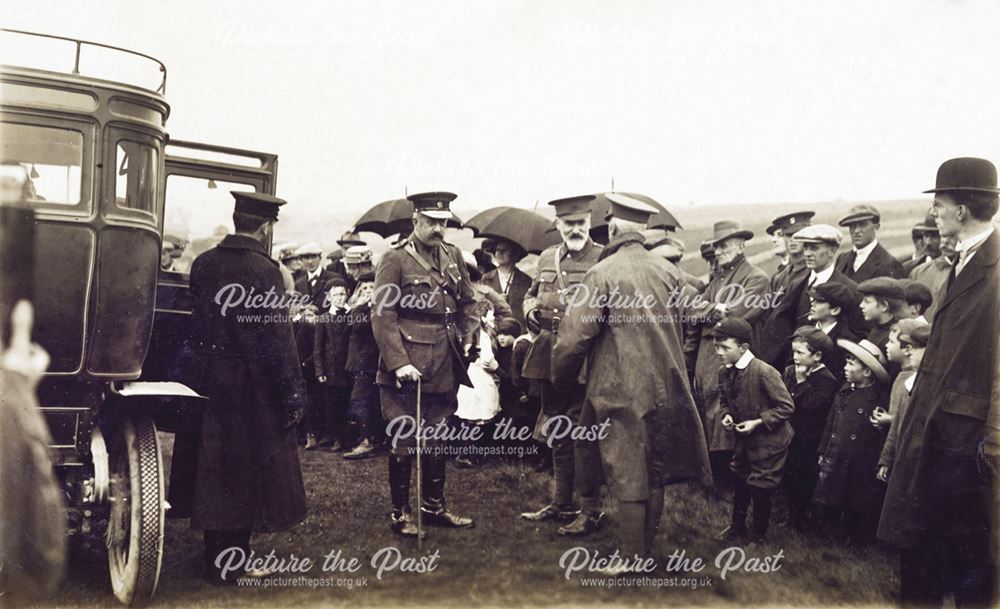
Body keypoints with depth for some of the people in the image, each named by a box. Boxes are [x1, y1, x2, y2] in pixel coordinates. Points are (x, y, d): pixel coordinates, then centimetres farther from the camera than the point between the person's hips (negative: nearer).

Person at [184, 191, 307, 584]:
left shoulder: (202, 264, 2)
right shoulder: (263, 270, -17)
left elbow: (196, 322, 11)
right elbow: (278, 338, -18)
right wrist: (294, 394, -12)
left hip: (207, 382, 6)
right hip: (251, 387, -6)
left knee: (212, 470, 15)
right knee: (246, 470, 6)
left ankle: (215, 558, 28)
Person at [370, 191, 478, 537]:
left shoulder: (453, 256, 10)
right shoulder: (395, 260, -8)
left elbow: (468, 302, 19)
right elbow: (382, 315, -13)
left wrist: (469, 338, 3)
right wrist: (399, 363, -20)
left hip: (445, 366, 6)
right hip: (407, 368, -6)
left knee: (438, 438, 15)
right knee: (404, 441, 3)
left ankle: (434, 505, 28)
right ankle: (400, 512, 15)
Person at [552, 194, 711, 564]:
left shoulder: (602, 274, -13)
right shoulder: (667, 271, 5)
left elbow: (575, 336, -13)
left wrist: (562, 375, 3)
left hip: (622, 391, -6)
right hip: (665, 387, 6)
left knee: (628, 481, 2)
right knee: (654, 475, 14)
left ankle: (632, 561, 8)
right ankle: (646, 553, 26)